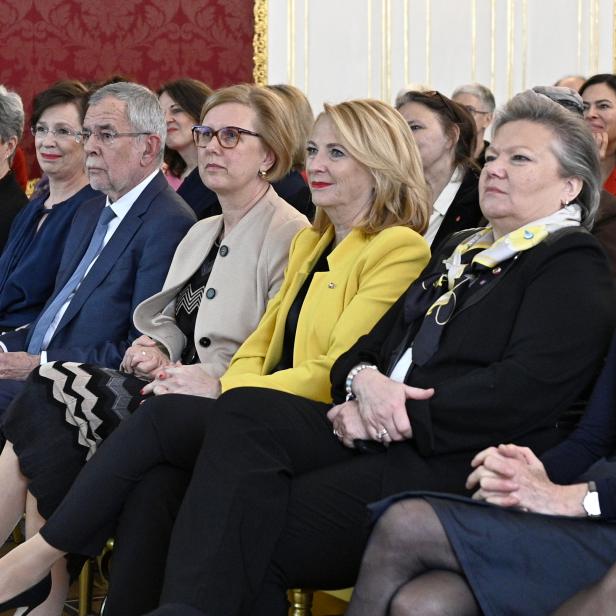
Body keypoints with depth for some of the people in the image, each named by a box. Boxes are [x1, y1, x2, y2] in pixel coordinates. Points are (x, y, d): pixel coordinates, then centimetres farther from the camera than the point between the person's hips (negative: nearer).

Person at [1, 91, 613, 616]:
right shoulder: (459, 251, 27)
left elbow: (527, 388, -13)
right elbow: (369, 344, 22)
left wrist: (406, 414, -14)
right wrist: (363, 378, -3)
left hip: (449, 463, -7)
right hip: (373, 436, 7)